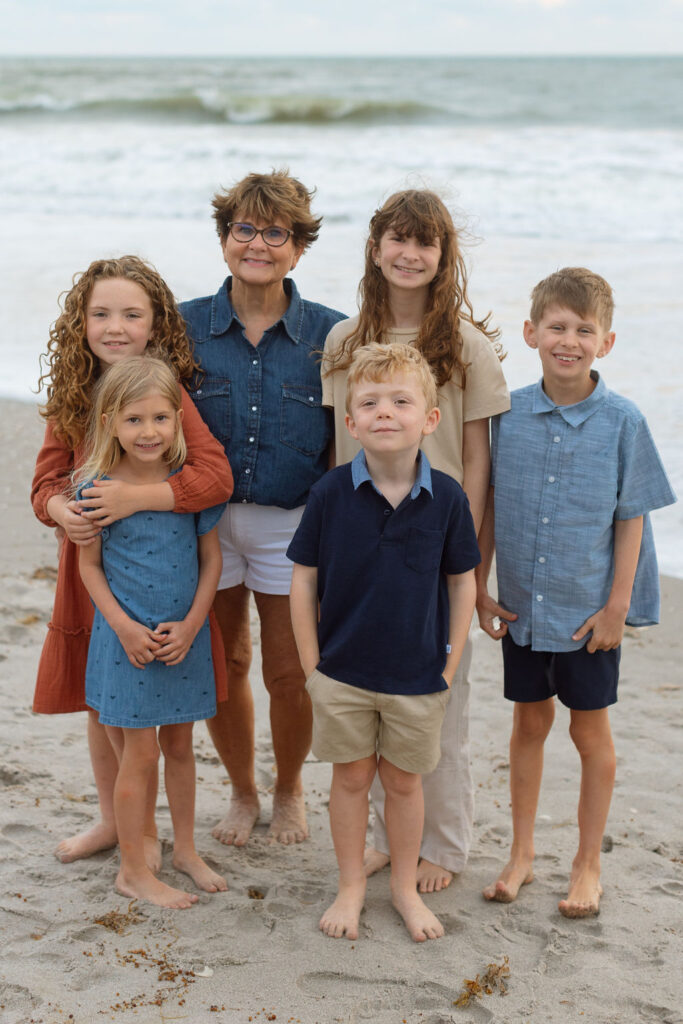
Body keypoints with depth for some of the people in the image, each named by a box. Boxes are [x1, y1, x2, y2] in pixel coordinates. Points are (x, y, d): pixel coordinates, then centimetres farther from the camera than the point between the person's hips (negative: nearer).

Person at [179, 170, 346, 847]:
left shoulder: (329, 334, -4)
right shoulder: (186, 326, -1)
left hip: (293, 528, -1)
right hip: (208, 522, 1)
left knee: (291, 676, 5)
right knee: (221, 667, 11)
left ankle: (289, 791, 33)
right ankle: (241, 792, 35)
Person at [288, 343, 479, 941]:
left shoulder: (447, 498, -10)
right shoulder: (332, 493, -12)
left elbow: (462, 581, 0)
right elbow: (303, 580, -4)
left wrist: (450, 665, 0)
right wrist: (311, 665, -4)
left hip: (418, 677, 0)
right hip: (343, 672, 0)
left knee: (404, 781, 15)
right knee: (351, 778, 13)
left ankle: (405, 888, 33)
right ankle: (351, 887, 31)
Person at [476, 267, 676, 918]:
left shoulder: (621, 422, -9)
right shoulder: (510, 415, -3)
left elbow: (632, 518, -5)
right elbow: (491, 507, 5)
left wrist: (618, 605, -7)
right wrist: (479, 588, 3)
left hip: (588, 611, -2)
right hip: (521, 605, 2)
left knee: (590, 731, 10)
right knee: (529, 724, 15)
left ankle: (588, 864, 25)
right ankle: (522, 853, 30)